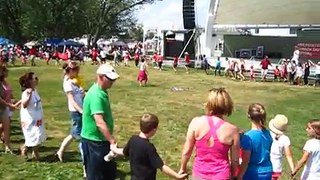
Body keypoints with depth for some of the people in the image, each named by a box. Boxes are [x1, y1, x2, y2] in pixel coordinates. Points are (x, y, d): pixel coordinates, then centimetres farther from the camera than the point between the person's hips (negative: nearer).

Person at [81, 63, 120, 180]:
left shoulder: (102, 92, 6)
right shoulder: (96, 95, -26)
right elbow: (100, 122, -34)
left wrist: (110, 140, 21)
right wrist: (112, 141, -34)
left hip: (101, 140, 10)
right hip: (94, 142, -10)